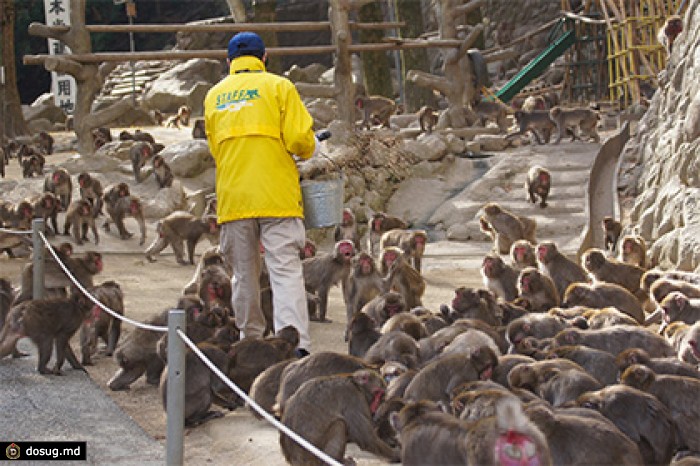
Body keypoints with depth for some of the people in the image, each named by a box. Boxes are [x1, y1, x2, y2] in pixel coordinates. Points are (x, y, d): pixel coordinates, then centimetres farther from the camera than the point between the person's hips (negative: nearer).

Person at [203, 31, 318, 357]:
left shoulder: (214, 96, 14)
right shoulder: (278, 86, 1)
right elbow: (300, 140, -8)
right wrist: (308, 150, 13)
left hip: (232, 198, 4)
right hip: (277, 195, -3)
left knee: (244, 274, 13)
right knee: (286, 270, -8)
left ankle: (251, 339, 21)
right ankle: (296, 344, -20)